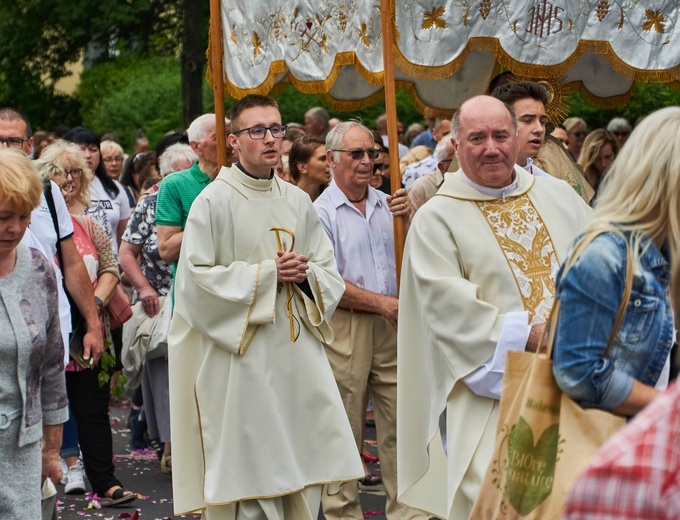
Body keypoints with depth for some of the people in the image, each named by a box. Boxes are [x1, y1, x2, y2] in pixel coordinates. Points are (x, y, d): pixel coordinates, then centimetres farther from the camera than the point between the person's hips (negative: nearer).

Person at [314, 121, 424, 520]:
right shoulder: (321, 212, -3)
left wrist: (410, 217, -8)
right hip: (345, 328, -4)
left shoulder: (388, 204, 11)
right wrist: (382, 303, -10)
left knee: (401, 422, 5)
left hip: (392, 325, 4)